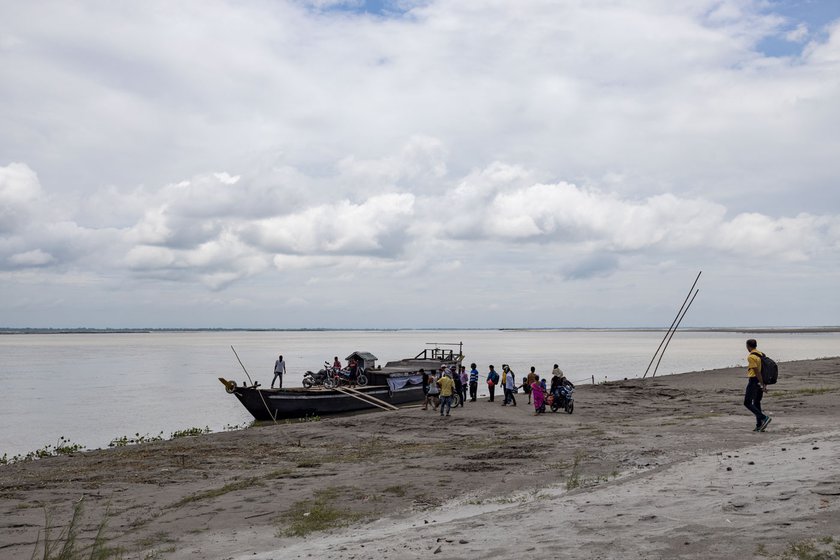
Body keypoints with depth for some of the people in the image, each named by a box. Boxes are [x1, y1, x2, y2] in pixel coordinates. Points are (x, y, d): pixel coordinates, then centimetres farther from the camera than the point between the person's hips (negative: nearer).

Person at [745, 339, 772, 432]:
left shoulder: (751, 357, -15)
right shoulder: (761, 355, 12)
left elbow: (757, 372, -19)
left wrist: (762, 384, -19)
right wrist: (763, 384, 19)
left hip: (754, 381, -9)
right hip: (760, 382, 9)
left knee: (747, 403, -5)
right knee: (756, 403, 14)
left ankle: (764, 418, -17)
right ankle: (759, 426, 13)